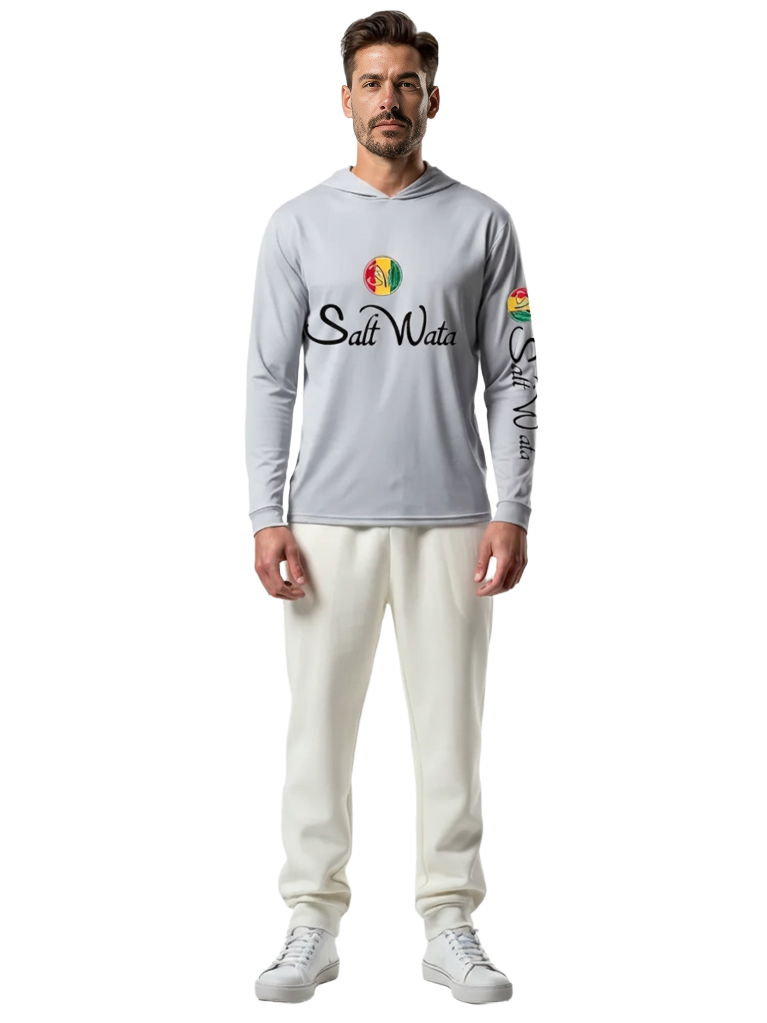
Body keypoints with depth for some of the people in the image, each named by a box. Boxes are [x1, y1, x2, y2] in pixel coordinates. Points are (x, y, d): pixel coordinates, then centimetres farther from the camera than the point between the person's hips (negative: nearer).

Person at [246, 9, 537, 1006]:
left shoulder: (481, 224, 3)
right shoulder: (298, 224, 4)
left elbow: (512, 378, 2)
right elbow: (270, 379, 2)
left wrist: (513, 512, -6)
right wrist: (267, 518, -5)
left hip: (450, 521, 0)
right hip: (329, 521, 0)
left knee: (450, 729, 6)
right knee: (320, 727, 6)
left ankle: (450, 924, 18)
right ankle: (314, 923, 18)